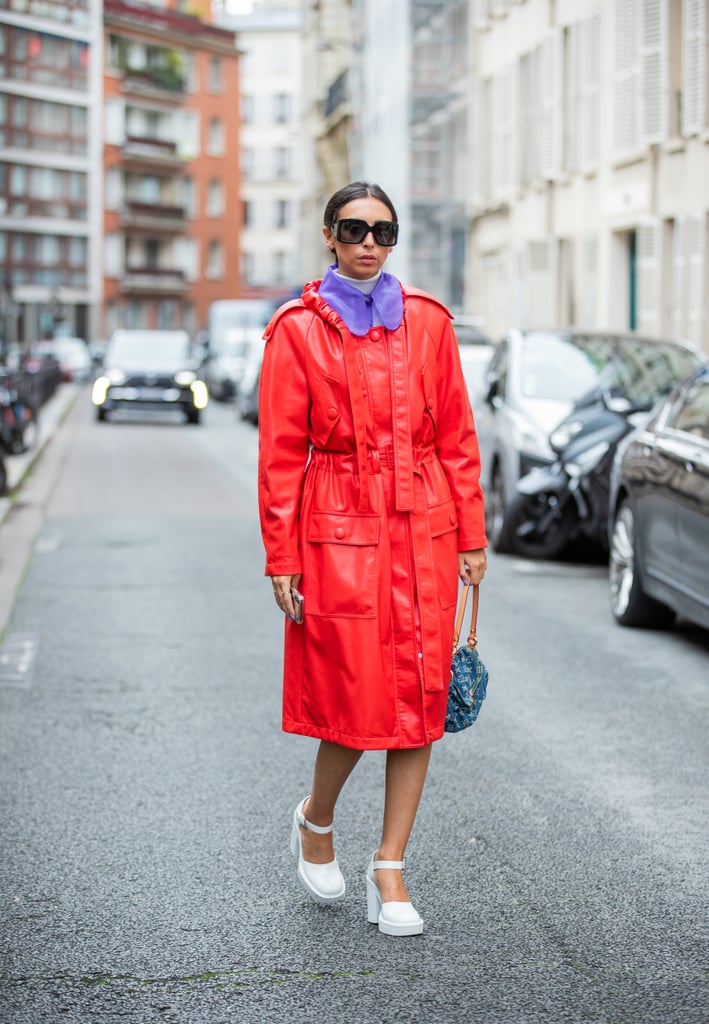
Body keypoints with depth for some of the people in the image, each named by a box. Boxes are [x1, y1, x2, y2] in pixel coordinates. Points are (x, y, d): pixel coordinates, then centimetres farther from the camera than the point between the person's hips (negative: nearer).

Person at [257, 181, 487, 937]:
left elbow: (456, 437, 10)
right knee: (358, 701, -4)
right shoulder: (298, 329, 0)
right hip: (340, 532, -3)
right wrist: (281, 558, -5)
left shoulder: (427, 323, 8)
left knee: (418, 700, 2)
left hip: (423, 529, 3)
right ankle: (315, 822, 26)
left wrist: (471, 535, 6)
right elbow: (280, 452, -1)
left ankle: (389, 870, 12)